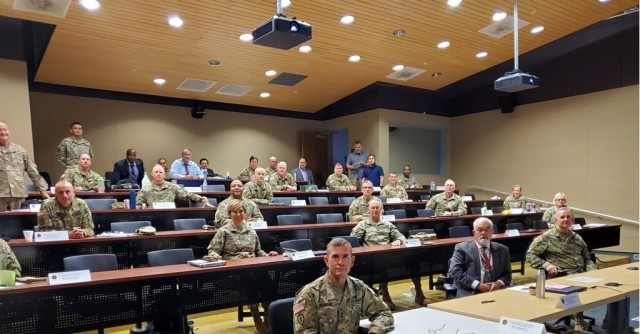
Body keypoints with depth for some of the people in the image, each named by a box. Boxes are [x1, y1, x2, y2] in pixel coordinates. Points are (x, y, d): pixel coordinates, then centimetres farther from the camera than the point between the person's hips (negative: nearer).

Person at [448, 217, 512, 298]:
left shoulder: (502, 250, 16)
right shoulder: (462, 248, 4)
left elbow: (507, 274, 15)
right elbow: (454, 271, -6)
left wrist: (499, 283, -8)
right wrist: (477, 285, -15)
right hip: (470, 294, -3)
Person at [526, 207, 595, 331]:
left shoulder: (577, 238, 20)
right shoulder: (546, 237, 2)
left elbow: (587, 258, 24)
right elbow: (530, 255, -1)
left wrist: (593, 271, 4)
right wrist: (546, 265, -14)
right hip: (562, 276, -5)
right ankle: (579, 322, -13)